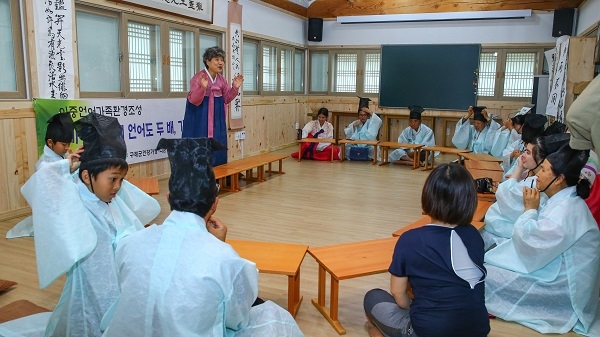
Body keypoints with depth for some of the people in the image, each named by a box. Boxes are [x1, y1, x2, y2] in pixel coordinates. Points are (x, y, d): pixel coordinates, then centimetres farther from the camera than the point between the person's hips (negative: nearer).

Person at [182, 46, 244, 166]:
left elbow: (226, 99, 10)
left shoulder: (221, 79, 6)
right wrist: (202, 87, -35)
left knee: (217, 150, 11)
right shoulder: (198, 77, -14)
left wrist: (235, 87, -4)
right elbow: (194, 101, -19)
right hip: (200, 121, -7)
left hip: (217, 120, 7)